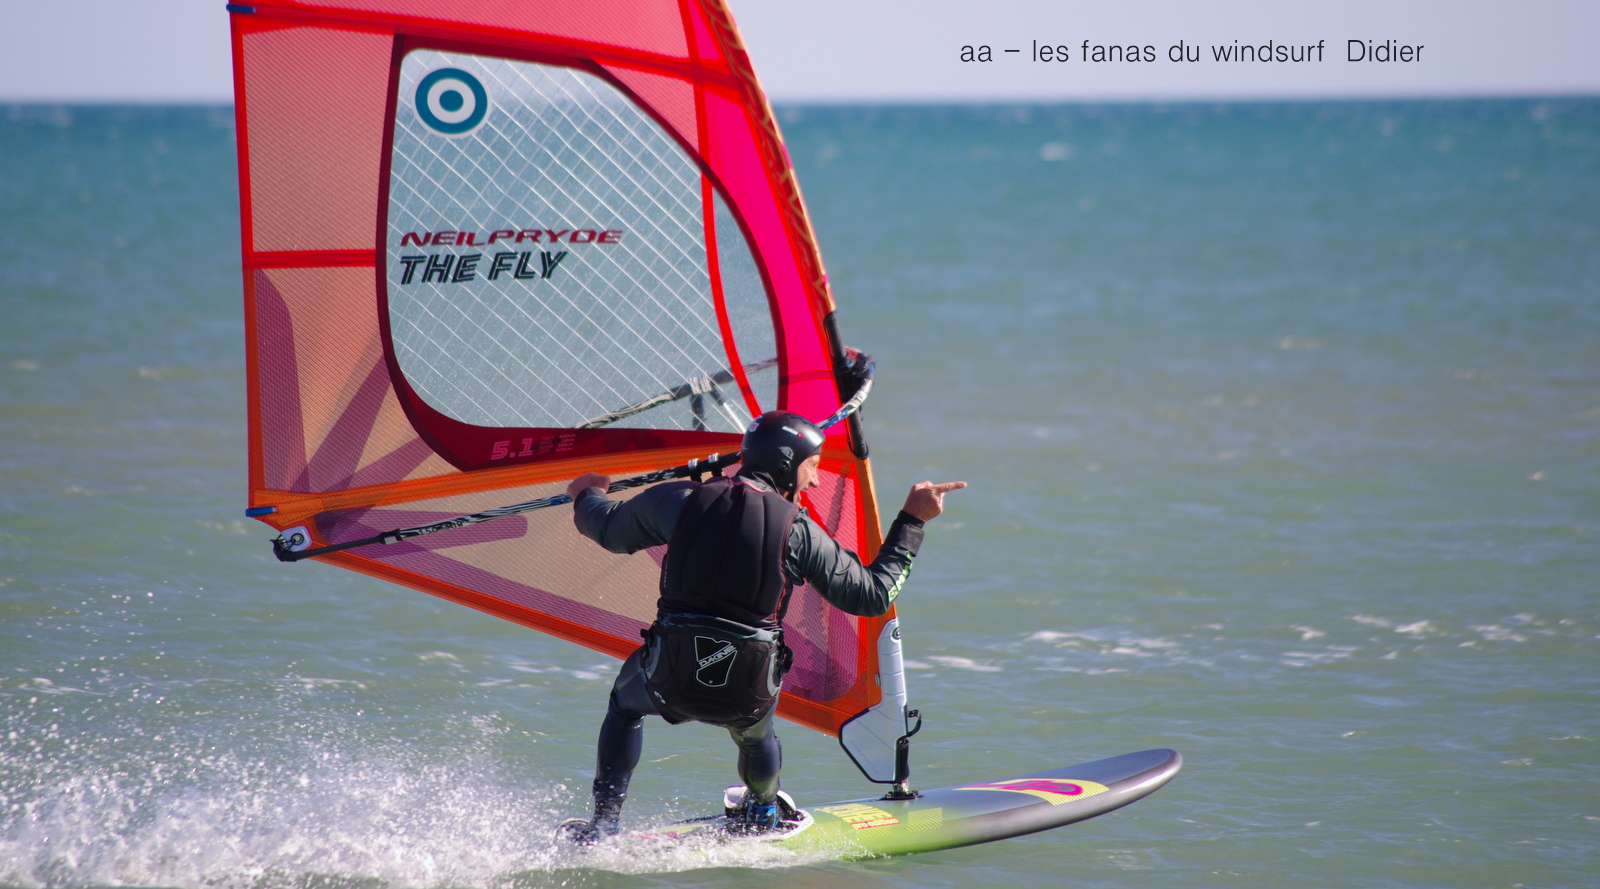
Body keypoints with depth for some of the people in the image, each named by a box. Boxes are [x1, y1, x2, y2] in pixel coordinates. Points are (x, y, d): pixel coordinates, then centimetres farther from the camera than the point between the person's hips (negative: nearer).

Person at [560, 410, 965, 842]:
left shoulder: (681, 499, 2)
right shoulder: (798, 530, -2)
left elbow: (610, 530, 20)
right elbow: (873, 595, 5)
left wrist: (586, 496, 44)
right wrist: (911, 520, 14)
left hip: (673, 678, 0)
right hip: (748, 692, 0)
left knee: (627, 699, 35)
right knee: (755, 733, 37)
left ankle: (602, 826, 27)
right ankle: (762, 814, 61)